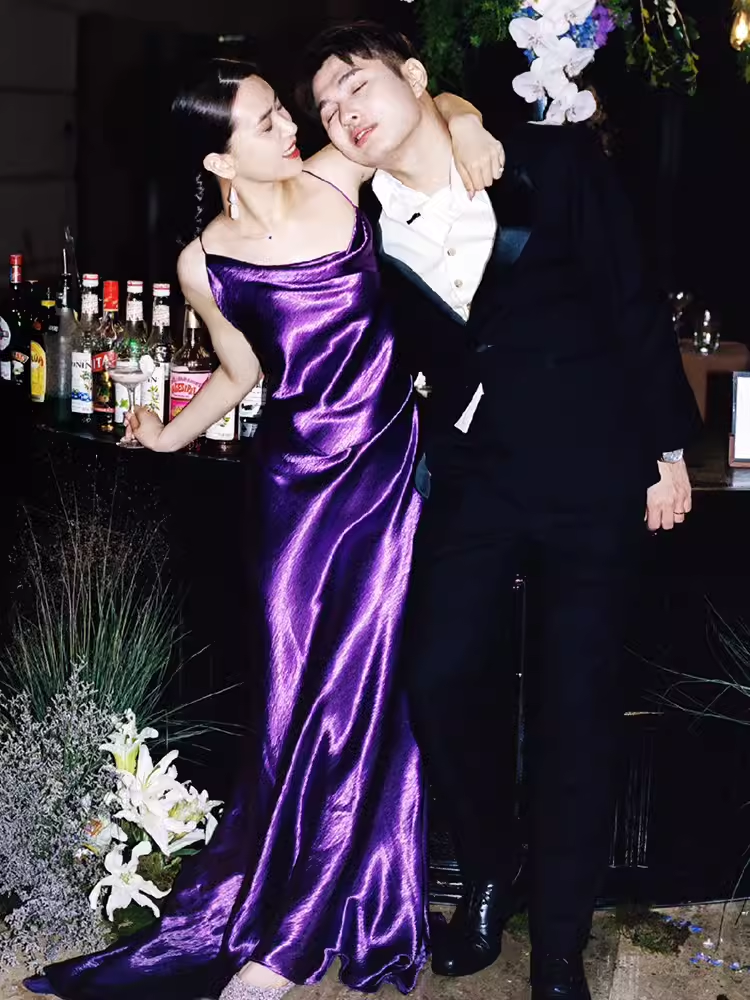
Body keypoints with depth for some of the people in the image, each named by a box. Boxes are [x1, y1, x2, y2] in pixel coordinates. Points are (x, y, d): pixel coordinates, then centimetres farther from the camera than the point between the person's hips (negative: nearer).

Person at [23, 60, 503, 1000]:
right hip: (297, 479, -1)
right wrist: (173, 433, 1)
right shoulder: (205, 264, -4)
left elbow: (427, 101, 14)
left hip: (392, 461, 1)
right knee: (301, 701, 2)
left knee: (358, 692, 1)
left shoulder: (334, 179, -2)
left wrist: (464, 122, -6)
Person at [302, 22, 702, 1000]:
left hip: (588, 472, -2)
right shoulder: (366, 228, 1)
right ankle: (493, 871, 25)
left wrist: (668, 448, -2)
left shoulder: (551, 163, -6)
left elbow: (633, 304, -3)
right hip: (471, 477, 3)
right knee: (441, 680, -5)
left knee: (576, 707, 2)